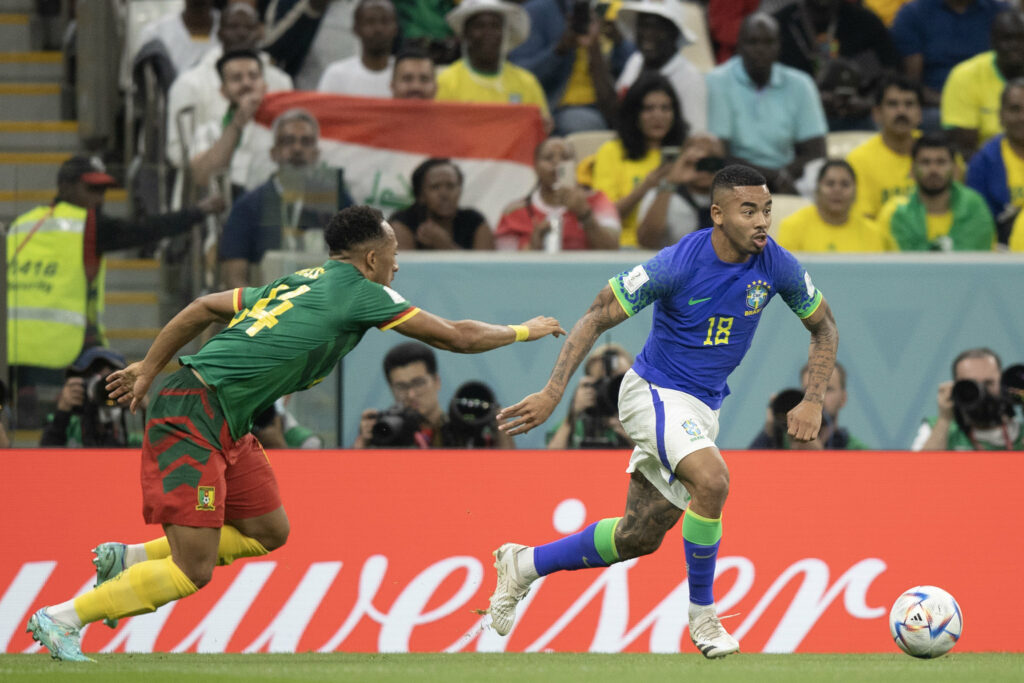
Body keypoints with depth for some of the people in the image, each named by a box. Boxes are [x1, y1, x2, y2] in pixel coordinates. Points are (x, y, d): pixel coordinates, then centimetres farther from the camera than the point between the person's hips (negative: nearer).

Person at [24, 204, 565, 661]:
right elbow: (457, 338, -3)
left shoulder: (302, 282, 16)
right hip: (193, 419, -10)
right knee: (193, 571, -10)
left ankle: (130, 558, 22)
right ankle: (63, 618, -3)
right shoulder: (359, 293, -8)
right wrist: (523, 332, 12)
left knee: (268, 531, 17)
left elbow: (204, 307, 20)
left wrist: (149, 369, 26)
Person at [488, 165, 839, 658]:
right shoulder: (678, 264, -23)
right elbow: (598, 317, -16)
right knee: (711, 479, -32)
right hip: (655, 392, -6)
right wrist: (554, 391, -23)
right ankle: (702, 616, -14)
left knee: (640, 536, 11)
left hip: (703, 408, 6)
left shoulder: (777, 266, -9)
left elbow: (824, 328, 8)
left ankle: (523, 565, 32)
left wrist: (813, 402, -5)